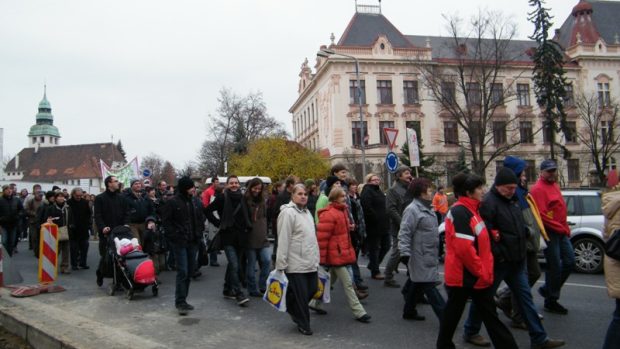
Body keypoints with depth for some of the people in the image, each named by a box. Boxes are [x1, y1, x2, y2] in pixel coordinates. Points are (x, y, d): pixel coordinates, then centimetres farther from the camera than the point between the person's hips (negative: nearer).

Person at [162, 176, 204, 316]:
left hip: (193, 241, 6)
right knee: (182, 271, -9)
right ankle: (180, 302, -1)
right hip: (179, 242, -6)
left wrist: (199, 233, 8)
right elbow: (165, 220, -6)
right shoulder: (173, 202, -8)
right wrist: (174, 235, -12)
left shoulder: (196, 202, 8)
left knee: (190, 271, 10)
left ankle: (182, 300, 22)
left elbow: (201, 218, 18)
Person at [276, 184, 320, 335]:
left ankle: (292, 308, 37)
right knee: (301, 294, 1)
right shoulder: (288, 213, -14)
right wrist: (281, 264, -17)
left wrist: (316, 257, 23)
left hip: (311, 262, 8)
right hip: (296, 264, -8)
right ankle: (303, 324, 20)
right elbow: (283, 241, -16)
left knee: (312, 289, 12)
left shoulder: (307, 212, 15)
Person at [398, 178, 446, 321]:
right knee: (429, 286, -6)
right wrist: (405, 253, -29)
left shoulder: (426, 208, 14)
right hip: (421, 257, -10)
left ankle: (409, 311, 30)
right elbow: (404, 233, -23)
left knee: (418, 284, 18)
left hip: (429, 256, 10)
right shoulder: (412, 210, -17)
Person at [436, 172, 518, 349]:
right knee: (453, 312, 7)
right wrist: (482, 272, -17)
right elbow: (464, 248, -26)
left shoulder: (471, 210, 11)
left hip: (475, 274, 9)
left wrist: (484, 271, 12)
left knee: (489, 314, 12)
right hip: (463, 275, -9)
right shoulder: (459, 212, -19)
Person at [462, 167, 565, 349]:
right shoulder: (489, 203, -18)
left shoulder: (512, 200, 12)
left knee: (525, 296, 11)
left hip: (515, 261, 9)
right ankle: (471, 332, 21)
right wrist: (497, 255, -21)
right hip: (498, 261, -8)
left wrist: (521, 251, 18)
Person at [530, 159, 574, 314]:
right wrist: (561, 228, -15)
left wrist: (565, 228, 9)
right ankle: (551, 301, 13)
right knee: (555, 266, -2)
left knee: (570, 262, 11)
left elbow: (560, 209, 18)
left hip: (561, 231, 9)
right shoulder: (538, 189, -14)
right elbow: (542, 215, -20)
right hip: (549, 233, -9)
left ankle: (547, 290, 26)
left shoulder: (554, 185, 15)